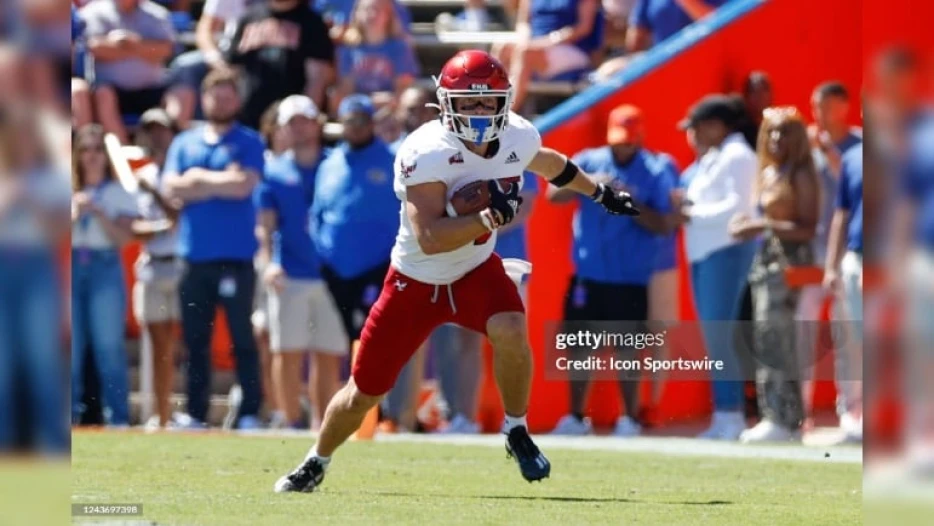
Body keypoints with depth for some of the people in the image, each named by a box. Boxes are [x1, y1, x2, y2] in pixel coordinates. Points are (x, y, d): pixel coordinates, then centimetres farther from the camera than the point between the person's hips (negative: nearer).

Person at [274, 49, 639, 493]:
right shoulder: (426, 153, -29)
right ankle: (315, 464, 34)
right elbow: (429, 239, -36)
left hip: (475, 272, 3)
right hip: (416, 281, -3)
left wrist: (600, 193, 26)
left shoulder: (518, 138, -11)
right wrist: (488, 218, -44)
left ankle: (517, 434, -8)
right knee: (362, 393, 6)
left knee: (510, 331, -31)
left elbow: (549, 164, 15)